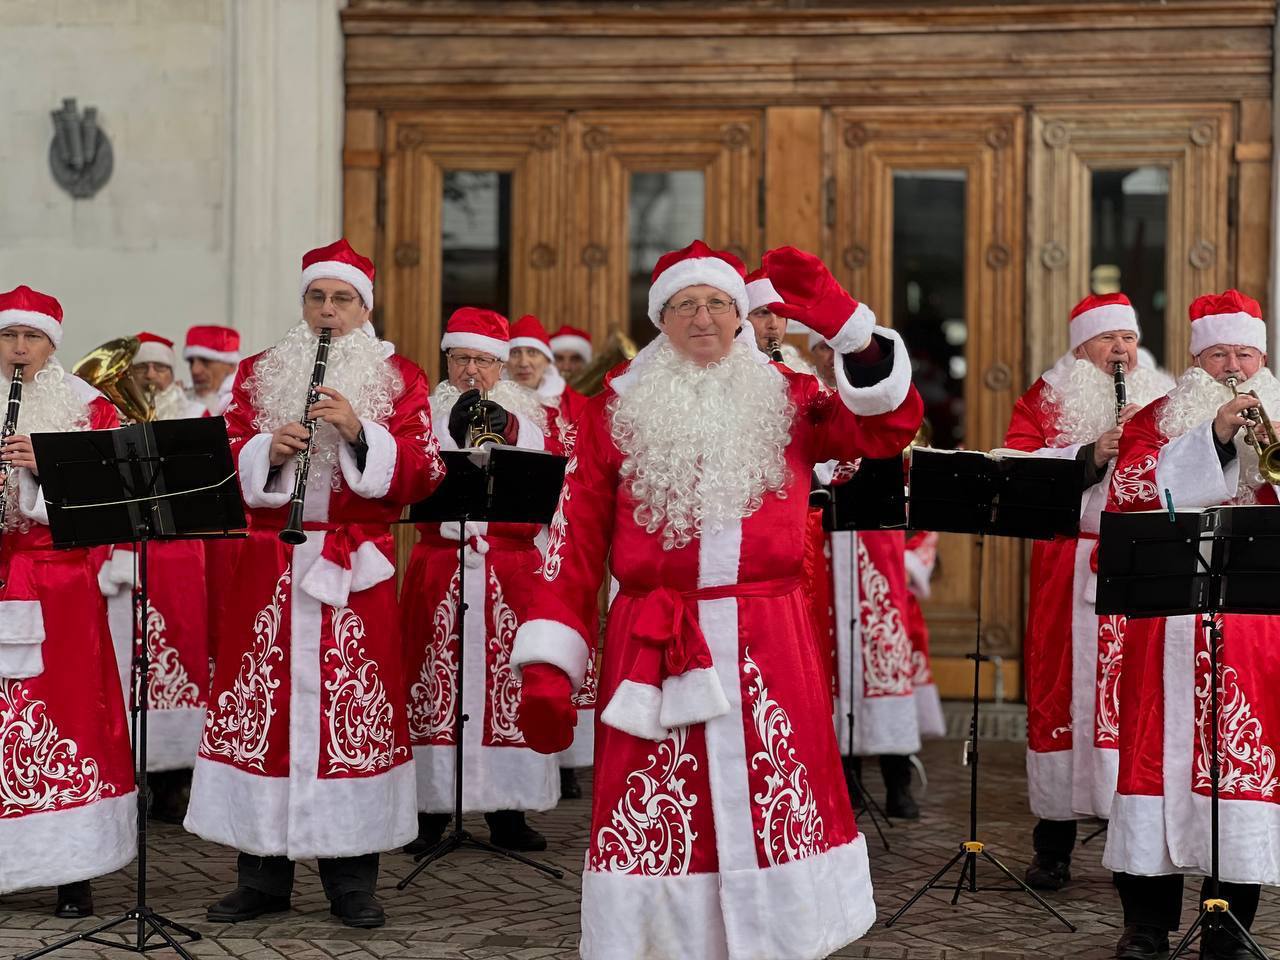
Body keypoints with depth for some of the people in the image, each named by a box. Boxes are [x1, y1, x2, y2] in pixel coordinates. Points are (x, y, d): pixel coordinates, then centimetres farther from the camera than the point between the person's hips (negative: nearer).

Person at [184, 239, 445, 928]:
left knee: (351, 708, -1)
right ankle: (262, 877, 12)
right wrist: (267, 450, -13)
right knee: (264, 704, 1)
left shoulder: (398, 379, 6)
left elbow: (421, 474, -4)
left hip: (356, 567, -2)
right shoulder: (259, 374, 12)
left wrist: (359, 431, -17)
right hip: (268, 564, 2)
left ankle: (351, 881, 9)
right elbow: (227, 462, 7)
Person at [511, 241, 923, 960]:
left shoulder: (786, 400, 9)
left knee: (776, 814, 5)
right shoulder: (617, 410, 5)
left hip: (770, 650, 1)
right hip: (654, 656, -1)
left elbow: (890, 427, -3)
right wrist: (547, 670, -5)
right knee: (657, 830, 1)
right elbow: (577, 545, 2)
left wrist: (842, 321, -13)